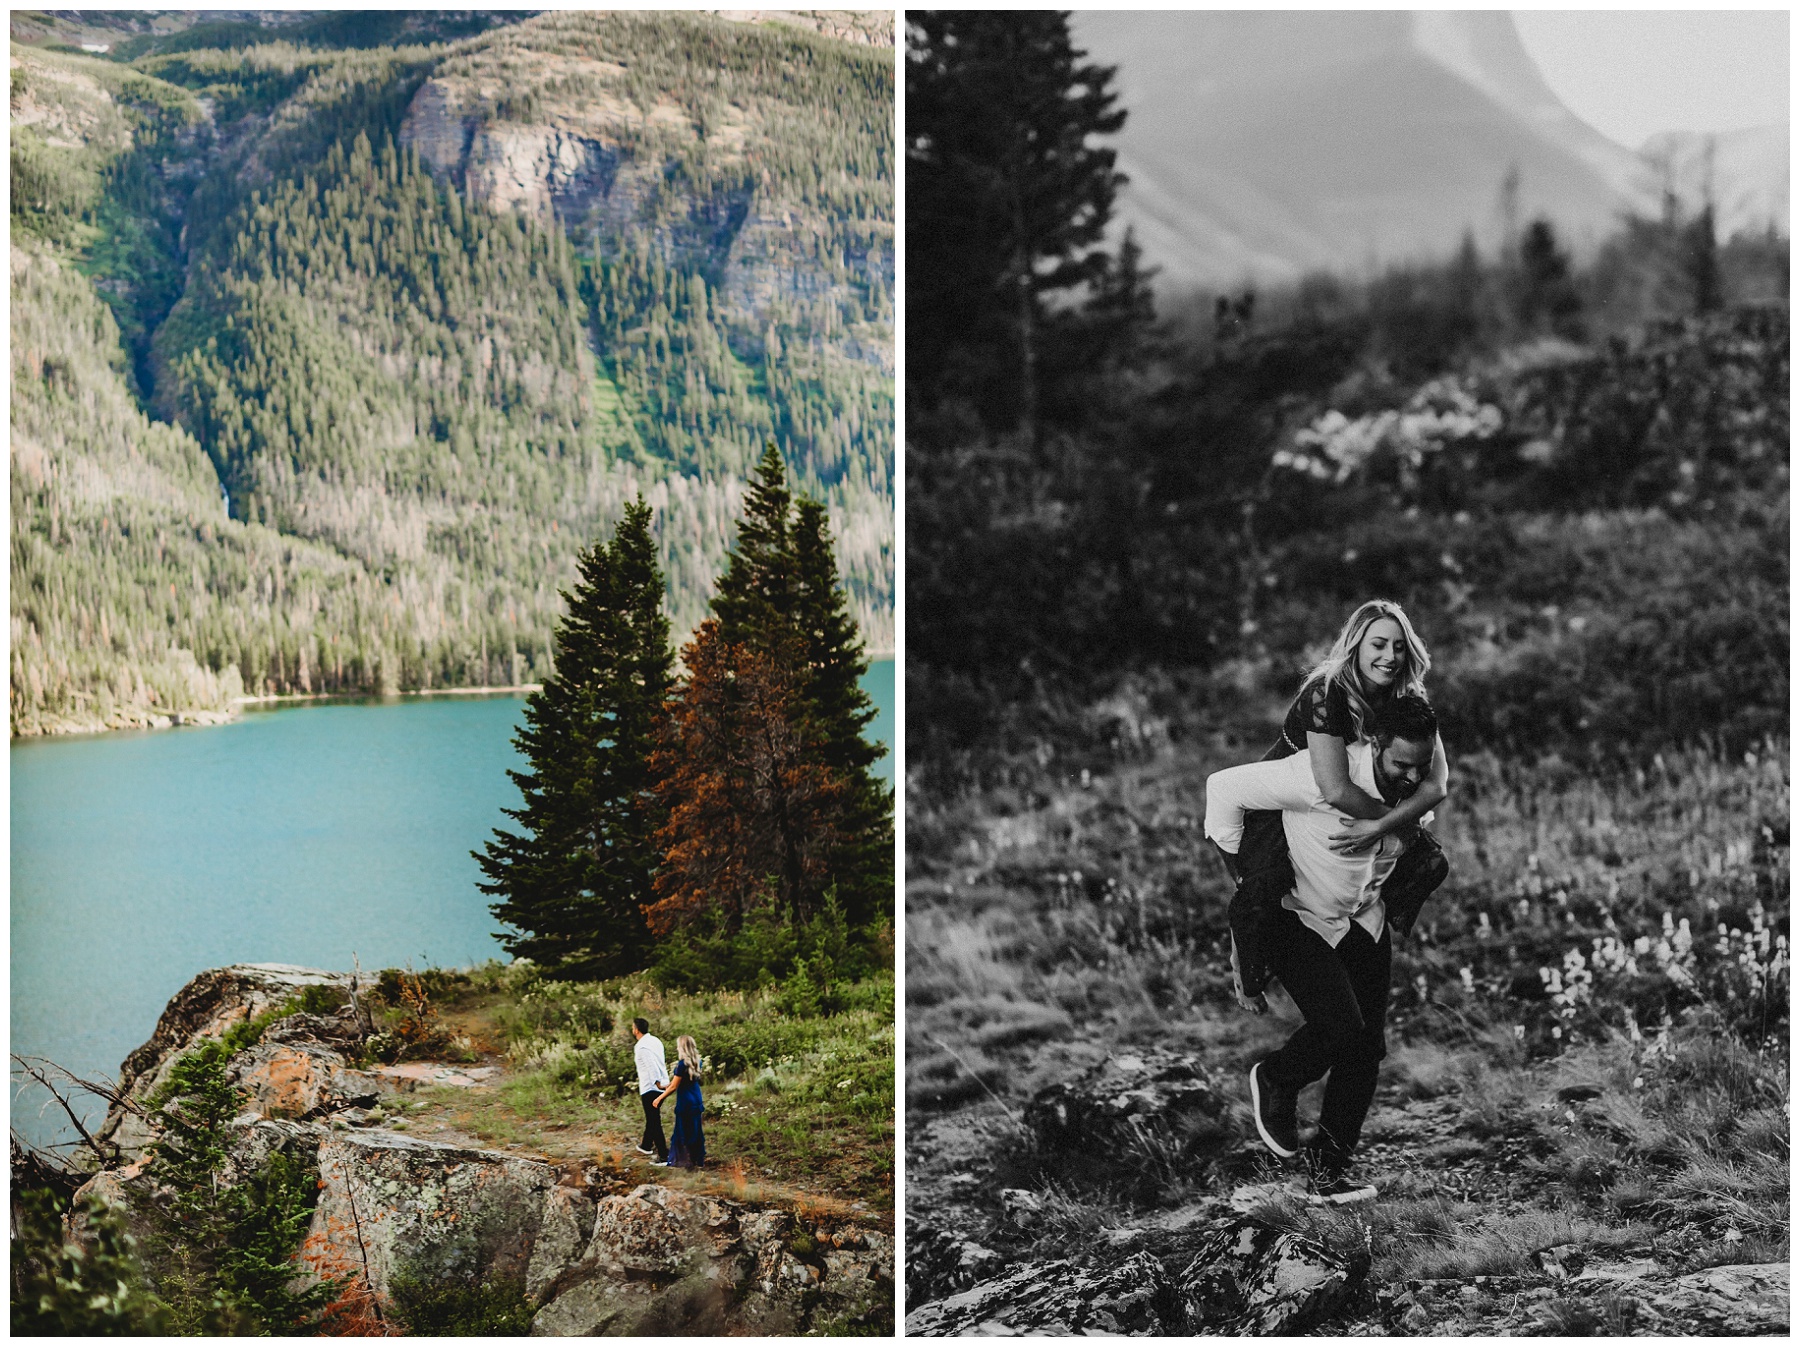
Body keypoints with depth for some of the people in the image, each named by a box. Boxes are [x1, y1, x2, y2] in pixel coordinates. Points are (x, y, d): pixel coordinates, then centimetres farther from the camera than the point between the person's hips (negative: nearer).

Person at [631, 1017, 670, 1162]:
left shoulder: (641, 1047, -17)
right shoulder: (655, 1041, 8)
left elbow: (651, 1065, -26)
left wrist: (657, 1082, -27)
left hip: (650, 1088, -9)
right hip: (661, 1086, 9)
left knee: (654, 1121, -3)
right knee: (652, 1118, 24)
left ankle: (663, 1154, -3)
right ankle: (646, 1146, 40)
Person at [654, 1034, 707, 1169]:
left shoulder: (683, 1064, -20)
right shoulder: (696, 1062, 2)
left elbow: (673, 1087, -17)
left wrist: (659, 1098, -6)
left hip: (685, 1103, -7)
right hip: (697, 1102, 7)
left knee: (683, 1132, 5)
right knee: (696, 1131, 16)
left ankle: (683, 1161, 12)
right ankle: (698, 1159, 22)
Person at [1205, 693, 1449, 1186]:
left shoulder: (1423, 776, -12)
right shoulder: (1320, 776, -33)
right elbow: (1225, 786, -24)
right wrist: (1239, 869, -14)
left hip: (1365, 923, 6)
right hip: (1301, 921, -6)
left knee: (1368, 1048, 1)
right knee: (1342, 1028, -21)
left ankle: (1331, 1156, 20)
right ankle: (1275, 1081, 10)